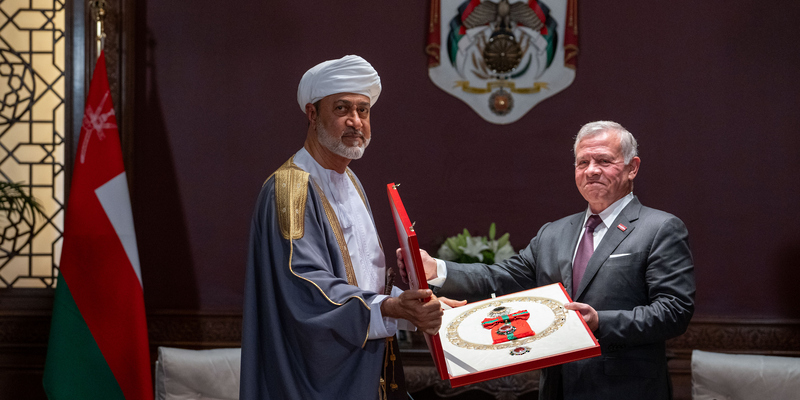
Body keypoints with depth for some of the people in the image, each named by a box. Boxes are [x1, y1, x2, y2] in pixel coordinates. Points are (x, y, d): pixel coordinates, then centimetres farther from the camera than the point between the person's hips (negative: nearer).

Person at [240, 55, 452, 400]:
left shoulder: (349, 182, 14)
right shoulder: (290, 189, -16)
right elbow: (305, 288, -27)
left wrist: (416, 305, 5)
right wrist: (390, 308, -35)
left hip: (365, 372, 9)